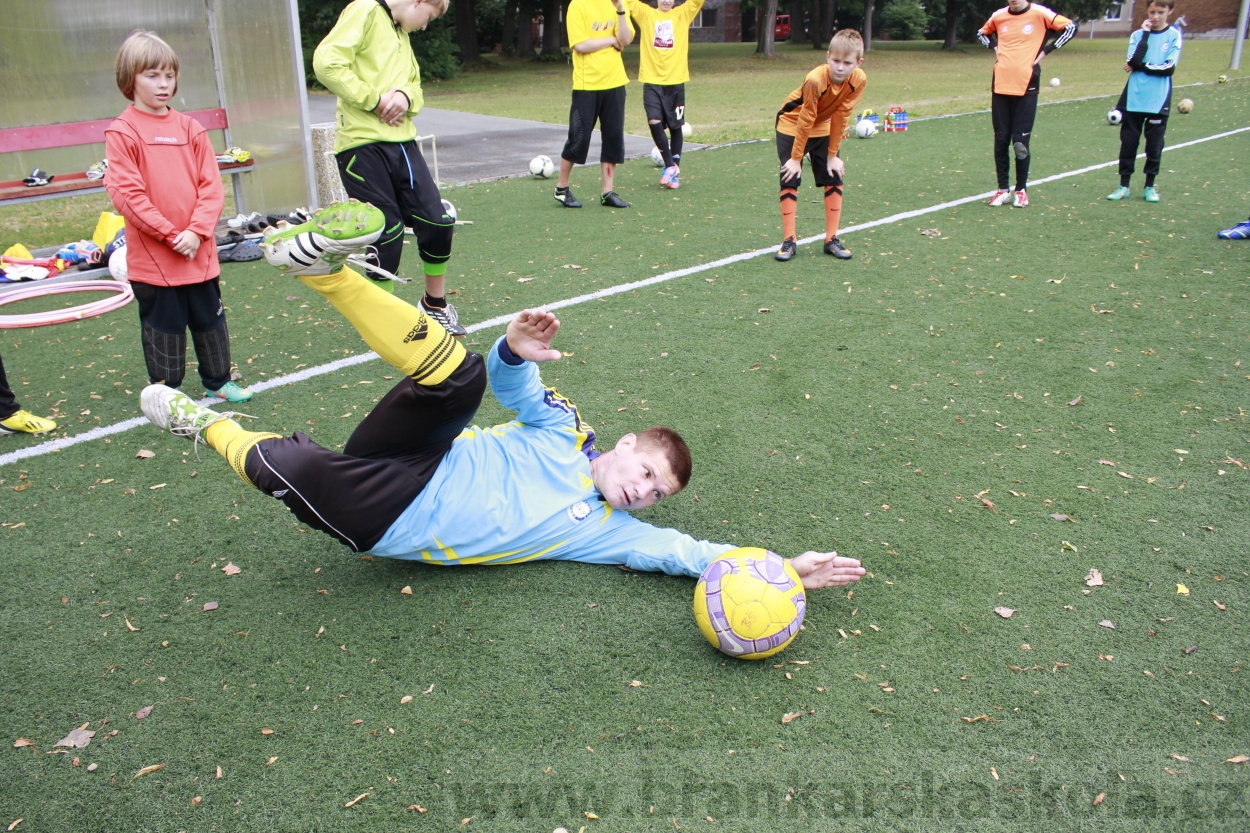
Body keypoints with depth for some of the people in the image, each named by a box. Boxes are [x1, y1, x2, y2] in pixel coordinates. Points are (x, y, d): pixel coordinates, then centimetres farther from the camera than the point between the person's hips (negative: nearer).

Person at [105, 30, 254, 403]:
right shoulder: (122, 132, -6)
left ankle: (218, 380, 30)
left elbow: (211, 185, 2)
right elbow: (126, 193, -11)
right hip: (152, 256, -4)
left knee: (210, 318, 15)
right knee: (163, 326, 6)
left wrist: (197, 231, -11)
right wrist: (171, 235, -14)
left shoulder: (190, 128, 6)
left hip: (199, 250, 4)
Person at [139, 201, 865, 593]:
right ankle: (320, 264, -27)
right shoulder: (563, 433, 5)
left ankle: (208, 425, 2)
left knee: (299, 470, -31)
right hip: (406, 473, 0)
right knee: (461, 373, -30)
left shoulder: (608, 531, 3)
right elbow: (514, 383, 5)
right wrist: (516, 348, -21)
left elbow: (689, 550, -5)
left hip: (387, 527, 0)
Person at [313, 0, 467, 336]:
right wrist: (375, 100, -14)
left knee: (438, 222, 3)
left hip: (401, 142, 8)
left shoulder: (401, 34, 22)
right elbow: (327, 62, -18)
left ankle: (435, 304, 23)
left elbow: (415, 85, 20)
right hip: (363, 144, -8)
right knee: (386, 235, -2)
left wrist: (406, 96, -4)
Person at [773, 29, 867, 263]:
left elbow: (840, 117, -12)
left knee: (834, 178, -1)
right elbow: (805, 120, -27)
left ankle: (831, 239, 6)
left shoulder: (859, 80, -21)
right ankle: (789, 240, -2)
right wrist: (796, 158, -20)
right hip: (792, 125, -4)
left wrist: (832, 155, -9)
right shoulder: (815, 80, -34)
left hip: (823, 128, 4)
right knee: (790, 180, -10)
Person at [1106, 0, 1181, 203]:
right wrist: (1145, 34, -9)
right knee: (1128, 142, 3)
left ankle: (1150, 186, 15)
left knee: (1154, 145, 4)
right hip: (1134, 100, 2)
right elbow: (1134, 61, -11)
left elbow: (1169, 68, -9)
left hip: (1158, 101, -1)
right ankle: (1124, 186, 12)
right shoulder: (1137, 35, 6)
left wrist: (1140, 67, -10)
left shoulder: (1174, 35, 1)